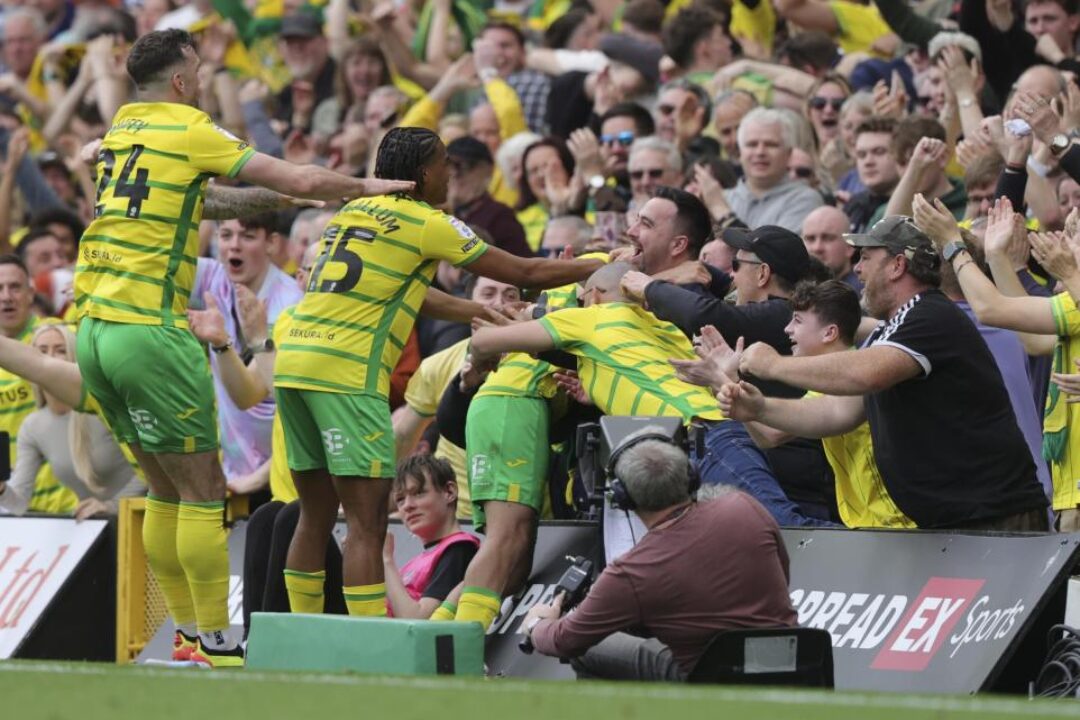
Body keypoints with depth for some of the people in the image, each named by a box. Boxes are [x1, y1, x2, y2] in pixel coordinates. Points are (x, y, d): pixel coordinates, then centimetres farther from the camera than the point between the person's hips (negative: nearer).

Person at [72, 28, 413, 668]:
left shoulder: (121, 133, 16)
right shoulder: (190, 133, -6)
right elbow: (301, 180, -7)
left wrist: (282, 198, 26)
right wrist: (364, 187, 11)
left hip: (92, 328, 8)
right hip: (151, 332, -8)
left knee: (167, 489, 16)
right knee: (202, 489, -2)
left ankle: (187, 633, 18)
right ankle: (214, 644, -2)